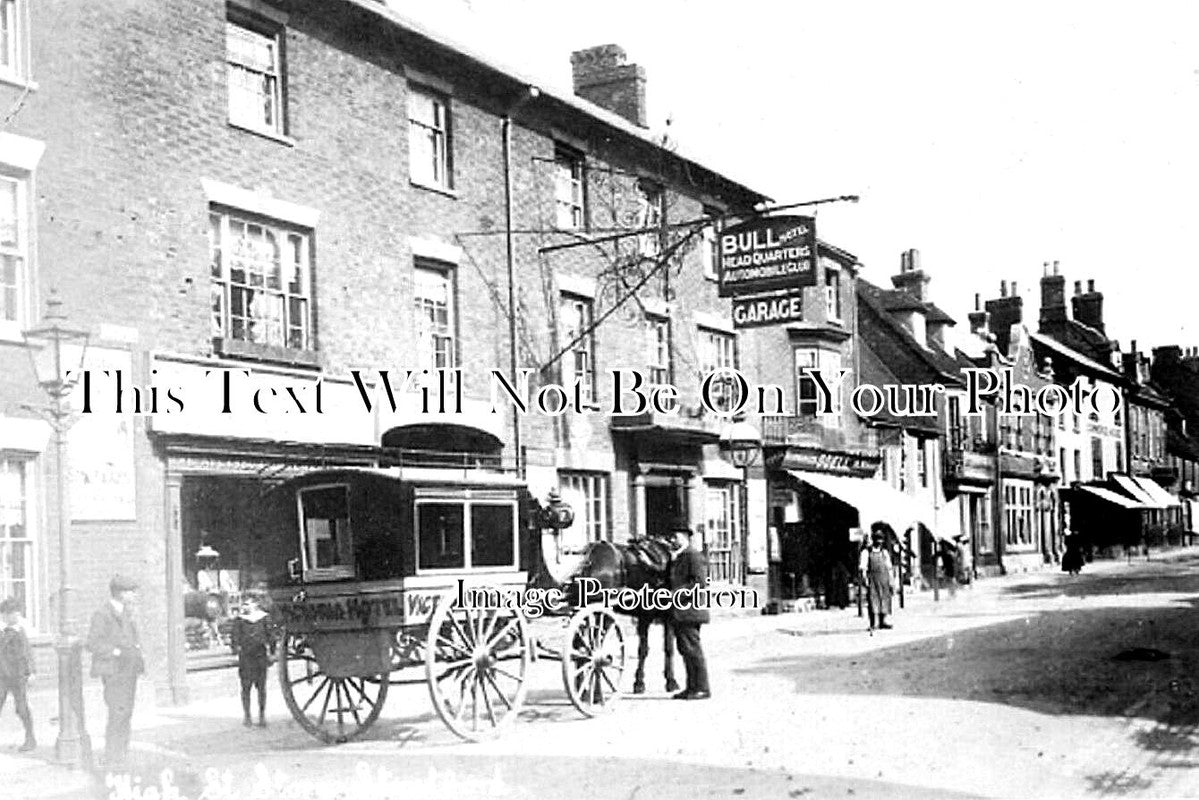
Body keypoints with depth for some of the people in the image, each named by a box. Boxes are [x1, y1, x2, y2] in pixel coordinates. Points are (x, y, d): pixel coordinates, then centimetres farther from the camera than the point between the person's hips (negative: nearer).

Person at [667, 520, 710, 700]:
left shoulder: (695, 556, -11)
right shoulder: (677, 557, 19)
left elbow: (700, 583, -20)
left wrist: (676, 593, -22)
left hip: (689, 610, -10)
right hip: (679, 613, 10)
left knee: (692, 649, -7)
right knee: (685, 650, 12)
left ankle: (702, 688, -2)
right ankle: (692, 687, 19)